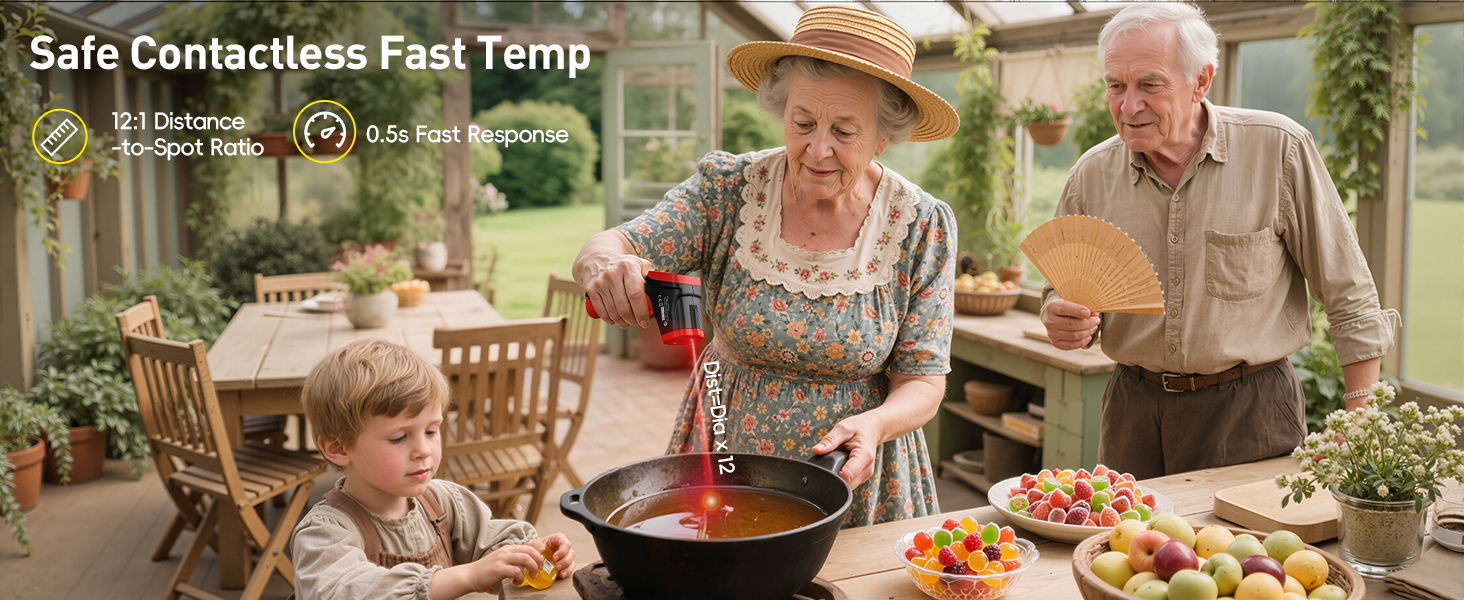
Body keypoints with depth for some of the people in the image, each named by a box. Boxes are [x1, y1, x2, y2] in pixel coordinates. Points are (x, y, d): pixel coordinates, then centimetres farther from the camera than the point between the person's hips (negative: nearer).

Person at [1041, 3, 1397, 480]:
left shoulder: (1279, 150, -10)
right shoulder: (1092, 175, -2)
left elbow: (1348, 295, -4)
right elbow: (1062, 292, 9)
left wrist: (1361, 420, -6)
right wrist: (1063, 322, -15)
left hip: (1250, 410, -2)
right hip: (1134, 408, 3)